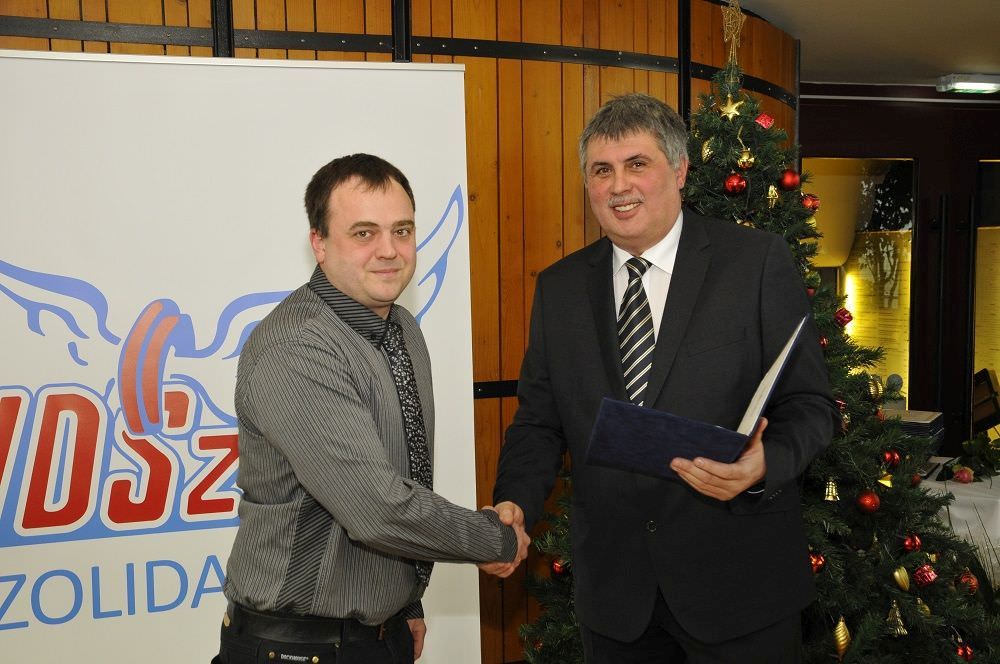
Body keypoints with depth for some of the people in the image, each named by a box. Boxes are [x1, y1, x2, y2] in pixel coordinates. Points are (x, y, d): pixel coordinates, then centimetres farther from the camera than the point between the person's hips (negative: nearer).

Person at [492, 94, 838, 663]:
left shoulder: (759, 262, -6)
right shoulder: (559, 288, 4)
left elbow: (811, 403, -5)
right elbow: (540, 419, 6)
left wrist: (766, 465, -25)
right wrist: (515, 503, -11)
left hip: (739, 580, -2)